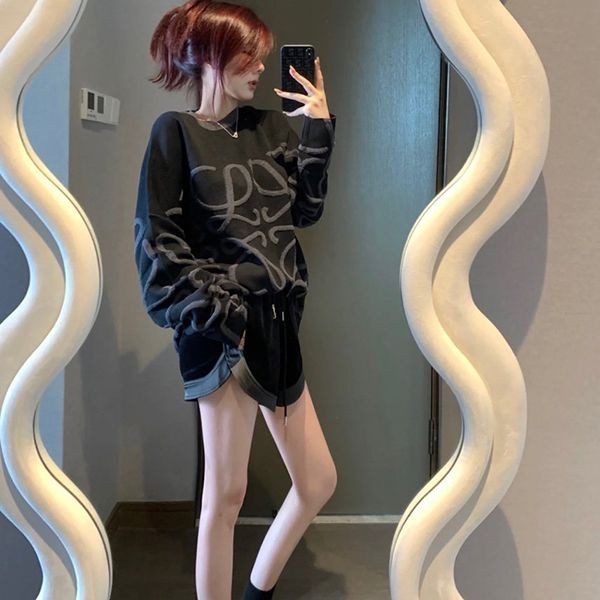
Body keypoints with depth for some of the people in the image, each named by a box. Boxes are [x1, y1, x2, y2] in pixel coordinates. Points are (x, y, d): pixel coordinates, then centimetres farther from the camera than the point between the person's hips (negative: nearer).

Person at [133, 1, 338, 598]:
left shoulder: (270, 126, 13)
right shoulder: (176, 131, -4)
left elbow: (305, 209, 9)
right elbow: (157, 242, -9)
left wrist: (318, 125, 5)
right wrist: (212, 317, -14)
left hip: (278, 322, 7)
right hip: (224, 327, -7)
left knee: (318, 482, 12)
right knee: (226, 493, -1)